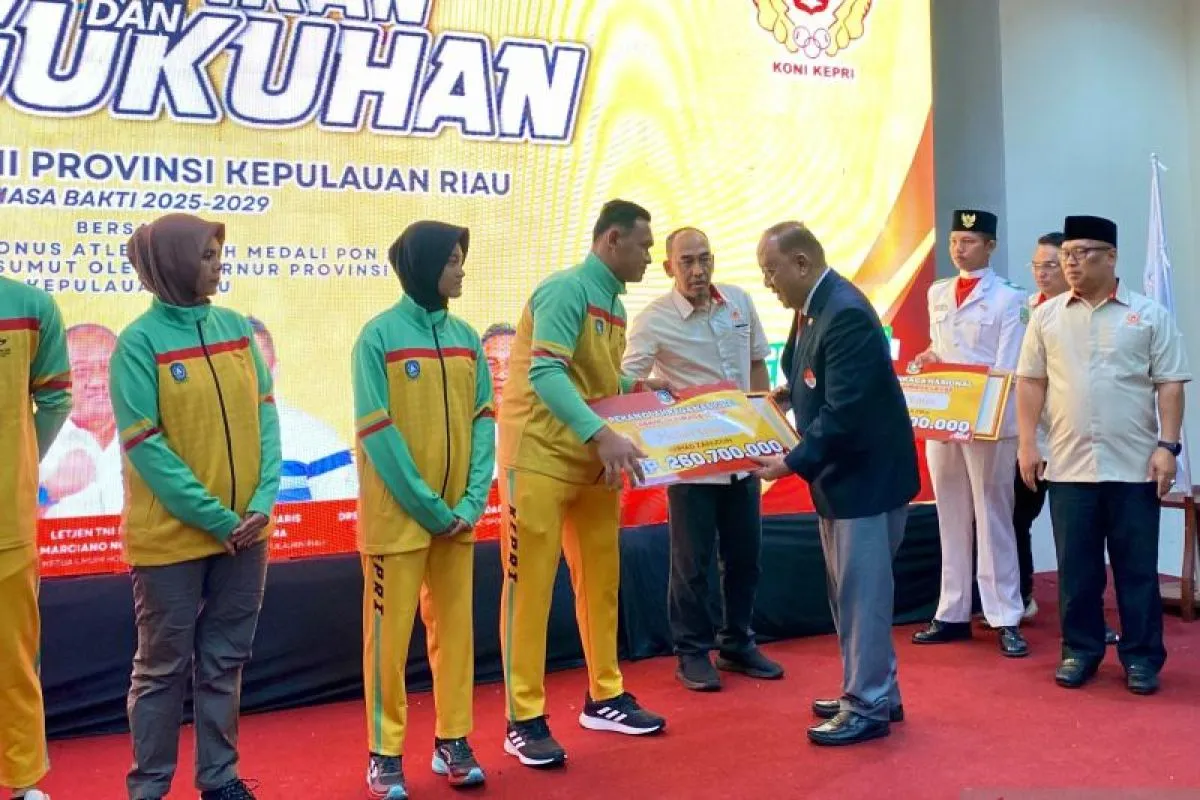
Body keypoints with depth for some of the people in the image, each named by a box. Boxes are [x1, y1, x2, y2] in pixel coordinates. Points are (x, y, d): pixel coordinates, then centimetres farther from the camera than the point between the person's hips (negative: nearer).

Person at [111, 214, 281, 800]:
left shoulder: (237, 328, 4)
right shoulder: (139, 342, -10)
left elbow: (264, 418, 4)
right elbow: (147, 448, -13)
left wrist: (263, 502, -9)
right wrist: (216, 519, -15)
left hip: (246, 531, 5)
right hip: (171, 536, -4)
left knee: (224, 660, 15)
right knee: (163, 665, 9)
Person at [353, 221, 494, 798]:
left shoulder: (464, 337, 7)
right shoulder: (378, 336, -9)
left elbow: (482, 421, 5)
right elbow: (377, 432, -12)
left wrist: (472, 502, -6)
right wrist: (427, 506, -14)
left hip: (457, 513, 5)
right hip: (398, 513, -5)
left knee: (454, 626, 11)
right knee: (389, 632, 3)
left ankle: (452, 740, 23)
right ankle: (384, 752, 15)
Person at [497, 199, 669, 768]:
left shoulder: (614, 306, 14)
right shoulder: (564, 290, -14)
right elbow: (546, 375, -27)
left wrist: (637, 386, 4)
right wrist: (602, 434, -36)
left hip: (592, 462, 9)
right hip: (540, 458, -9)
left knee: (601, 580, 12)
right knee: (530, 586, -3)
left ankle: (604, 698, 25)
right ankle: (524, 720, 6)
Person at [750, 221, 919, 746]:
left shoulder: (846, 314, -22)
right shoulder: (812, 309, 7)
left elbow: (844, 413, -26)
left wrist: (794, 462, -22)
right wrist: (785, 399, 4)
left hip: (867, 474, -10)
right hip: (840, 474, 10)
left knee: (862, 591, 0)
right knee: (852, 589, 17)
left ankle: (868, 707, 12)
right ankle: (874, 691, 30)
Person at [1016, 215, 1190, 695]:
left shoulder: (1149, 315, 2)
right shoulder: (1047, 316, 7)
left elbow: (1170, 384, 0)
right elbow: (1031, 382, 8)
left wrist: (1167, 445, -8)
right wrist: (1027, 445, 1)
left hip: (1134, 466, -1)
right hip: (1068, 466, 2)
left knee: (1137, 568, 6)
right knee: (1076, 568, 8)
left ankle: (1142, 657, 17)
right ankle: (1080, 651, 21)